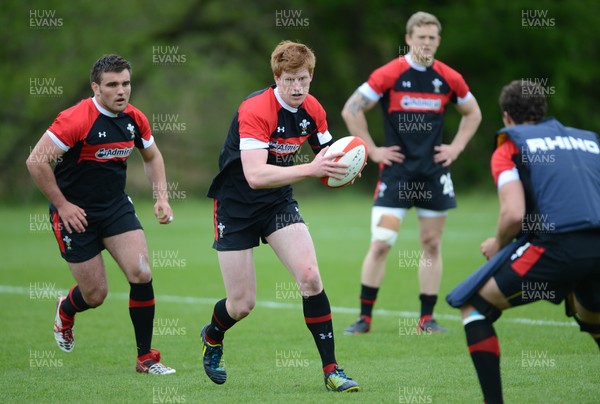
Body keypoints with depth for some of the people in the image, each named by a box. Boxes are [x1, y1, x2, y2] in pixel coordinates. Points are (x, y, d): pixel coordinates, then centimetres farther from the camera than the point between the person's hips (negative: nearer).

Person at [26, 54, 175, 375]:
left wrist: (161, 198, 5)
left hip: (117, 206, 5)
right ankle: (65, 311, 40)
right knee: (96, 294, 1)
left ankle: (145, 357, 0)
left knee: (141, 274, -13)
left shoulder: (135, 119, -2)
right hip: (75, 213, -5)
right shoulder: (76, 120, -22)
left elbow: (152, 156, 17)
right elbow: (36, 161, -21)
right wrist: (62, 205, -17)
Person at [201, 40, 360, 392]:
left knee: (310, 277, -16)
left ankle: (331, 369, -8)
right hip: (236, 205, -5)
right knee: (242, 304, -1)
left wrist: (342, 167, -15)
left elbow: (329, 155, 9)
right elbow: (255, 175, -37)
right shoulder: (256, 110, -26)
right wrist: (310, 169, -46)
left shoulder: (312, 110, -5)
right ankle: (212, 337, 35)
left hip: (279, 202, 5)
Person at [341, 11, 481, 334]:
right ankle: (364, 317, -2)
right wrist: (373, 150, -6)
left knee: (432, 244, 5)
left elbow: (473, 113, 19)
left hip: (434, 172, 3)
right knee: (381, 243, -9)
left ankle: (427, 318, 13)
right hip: (396, 169, -3)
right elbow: (351, 109, -5)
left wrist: (456, 147, 8)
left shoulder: (449, 79, 3)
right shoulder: (389, 74, -8)